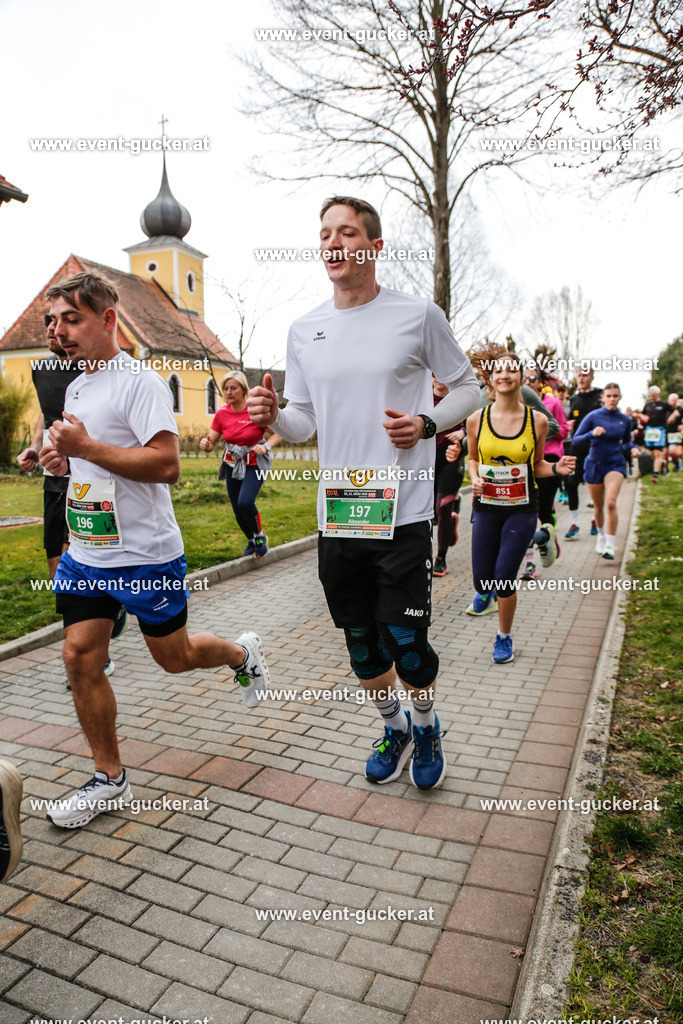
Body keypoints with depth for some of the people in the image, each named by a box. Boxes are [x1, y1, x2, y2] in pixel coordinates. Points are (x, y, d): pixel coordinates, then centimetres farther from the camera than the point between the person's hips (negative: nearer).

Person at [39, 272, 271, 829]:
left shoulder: (140, 381, -14)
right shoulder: (75, 388, 14)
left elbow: (167, 464, -24)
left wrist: (86, 447, -24)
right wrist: (63, 460, 6)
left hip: (145, 553, -7)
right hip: (85, 553, 8)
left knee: (174, 655, 8)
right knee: (80, 656, 3)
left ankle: (243, 653, 41)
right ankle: (110, 779, 19)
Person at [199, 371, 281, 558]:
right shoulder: (221, 414, -2)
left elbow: (277, 435, -6)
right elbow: (211, 443, 1)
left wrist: (266, 446, -24)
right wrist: (205, 444, -22)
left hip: (254, 464, -4)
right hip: (233, 464, 4)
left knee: (245, 502, -25)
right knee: (237, 509, 8)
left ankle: (259, 536, 3)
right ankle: (252, 541, 36)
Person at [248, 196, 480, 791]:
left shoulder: (418, 315, -2)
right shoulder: (304, 330, 9)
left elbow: (468, 388, 6)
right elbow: (305, 422, 12)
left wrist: (428, 423, -12)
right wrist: (274, 417, -10)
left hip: (402, 514, -4)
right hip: (336, 516, 4)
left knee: (405, 642, 0)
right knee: (361, 644, 15)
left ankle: (427, 725, 33)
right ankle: (394, 729, 42)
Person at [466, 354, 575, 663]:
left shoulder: (537, 420, -3)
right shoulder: (476, 419, -3)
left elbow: (536, 466, 8)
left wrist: (556, 468, -13)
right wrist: (475, 480, -8)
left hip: (522, 509, -1)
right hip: (486, 507, 1)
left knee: (504, 578, -5)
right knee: (482, 581, 1)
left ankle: (504, 637, 21)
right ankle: (488, 591, 42)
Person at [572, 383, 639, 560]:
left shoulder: (625, 420, 3)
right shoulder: (593, 417, -5)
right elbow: (576, 440, -8)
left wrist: (633, 448, -4)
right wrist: (592, 434, -25)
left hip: (615, 464, 0)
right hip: (595, 464, 0)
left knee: (611, 503, -21)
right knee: (598, 506, 12)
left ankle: (610, 546, -17)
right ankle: (601, 535, 40)